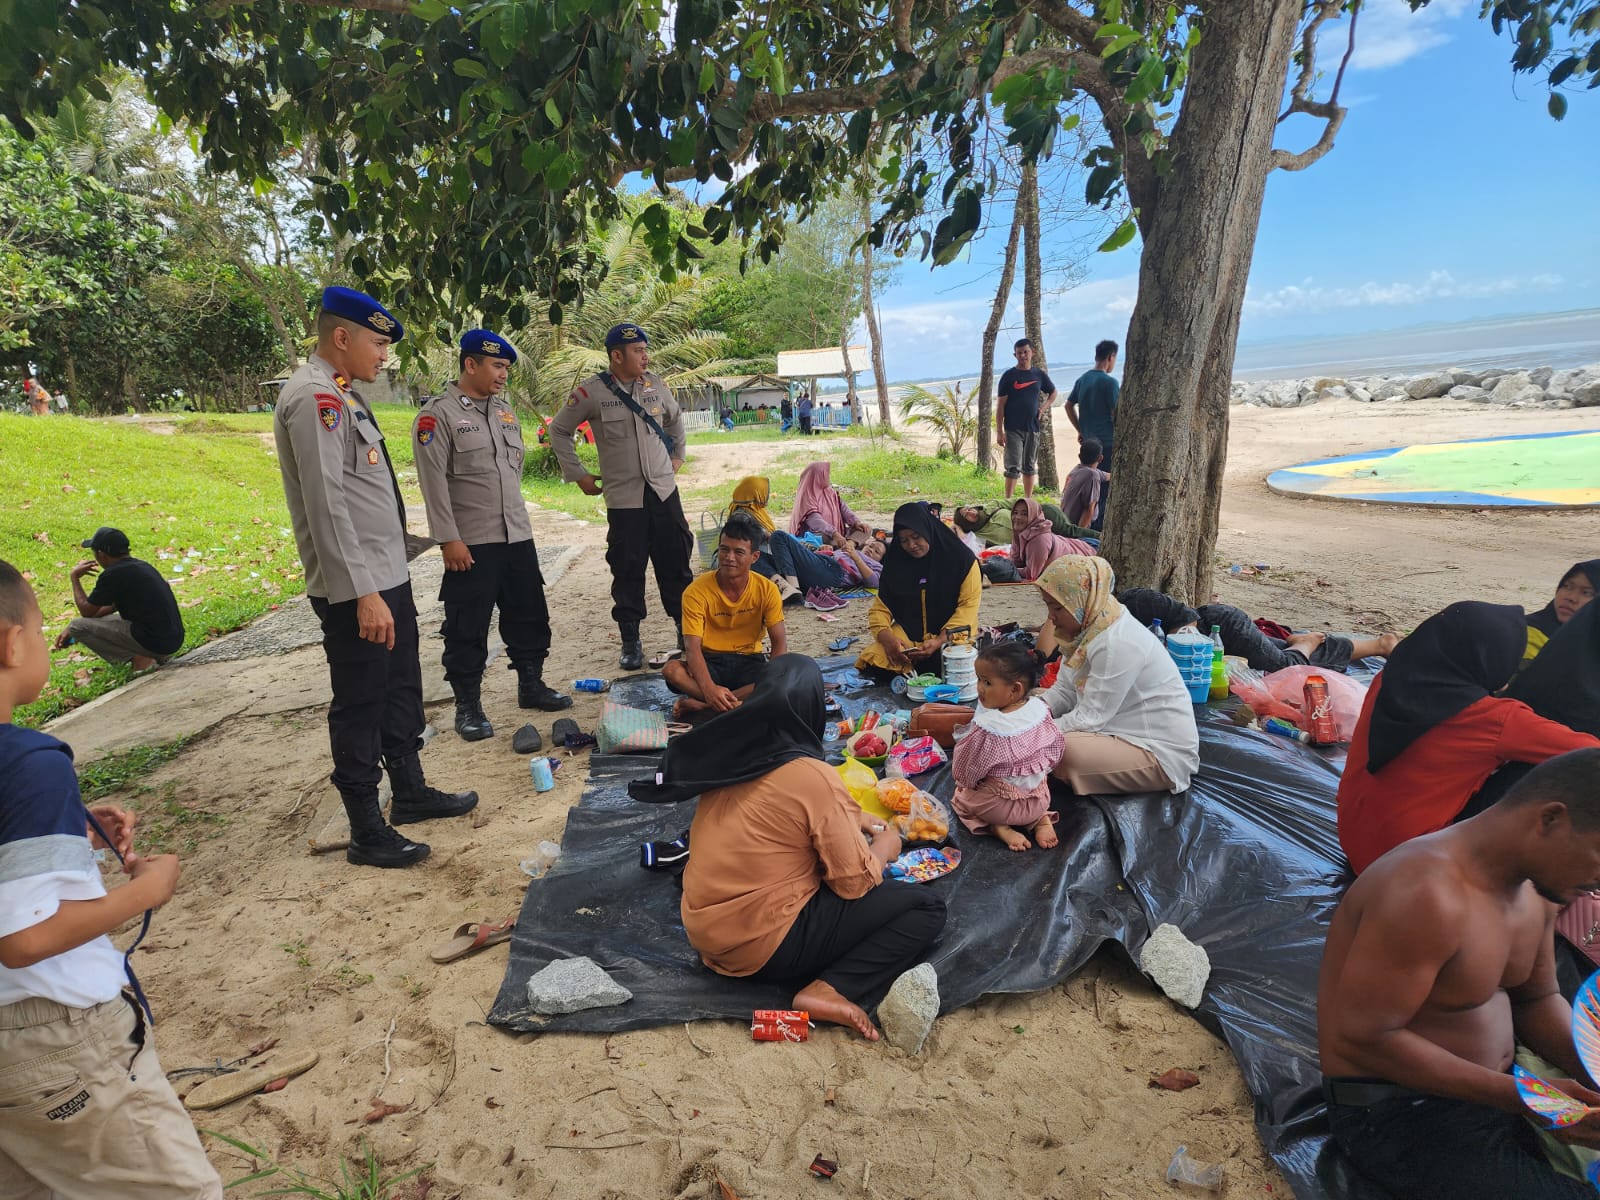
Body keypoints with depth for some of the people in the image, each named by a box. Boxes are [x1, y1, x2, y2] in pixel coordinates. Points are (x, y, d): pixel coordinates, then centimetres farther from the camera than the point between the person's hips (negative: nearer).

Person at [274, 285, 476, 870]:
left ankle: (410, 791, 37)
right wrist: (363, 592, -25)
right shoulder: (314, 397, -16)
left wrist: (386, 582, 18)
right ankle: (367, 833, 13)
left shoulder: (342, 394, 15)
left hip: (388, 575, 10)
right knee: (360, 706, 1)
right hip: (356, 587, -10)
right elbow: (326, 503, -23)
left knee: (401, 688, 20)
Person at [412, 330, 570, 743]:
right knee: (468, 629, 1)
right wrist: (449, 539, -16)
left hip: (518, 537, 7)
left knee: (529, 616, 14)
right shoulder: (438, 415, -8)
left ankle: (531, 685, 31)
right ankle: (468, 706, 14)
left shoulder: (505, 411, 13)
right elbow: (434, 482, -13)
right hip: (471, 543, -7)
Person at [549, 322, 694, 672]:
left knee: (676, 563, 8)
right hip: (623, 497, -3)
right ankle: (630, 641, 16)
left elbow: (675, 419, 24)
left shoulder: (656, 384, 4)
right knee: (627, 571, 3)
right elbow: (559, 431, 5)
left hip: (664, 490, 3)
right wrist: (577, 475, 2)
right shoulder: (592, 392, -7)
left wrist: (677, 456, 18)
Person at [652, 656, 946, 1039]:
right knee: (927, 908, 0)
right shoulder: (815, 777, -20)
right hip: (764, 944, -8)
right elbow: (856, 883, -12)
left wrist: (850, 820, 18)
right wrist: (885, 847, 8)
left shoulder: (727, 755, 1)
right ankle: (831, 991, -13)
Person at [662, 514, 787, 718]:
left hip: (749, 663, 1)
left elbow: (779, 642, -9)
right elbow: (692, 646, -22)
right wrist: (709, 689, -40)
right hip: (710, 663, -1)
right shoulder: (696, 592, -15)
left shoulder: (767, 590, -9)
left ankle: (700, 705, -28)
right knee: (671, 670, -32)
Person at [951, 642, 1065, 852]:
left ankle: (999, 828, 0)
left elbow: (966, 771, -17)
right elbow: (1055, 751, 2)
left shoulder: (986, 728, -30)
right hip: (1040, 799, 5)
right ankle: (1042, 820, 10)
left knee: (960, 798, 21)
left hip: (1000, 806, -5)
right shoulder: (1040, 709, -14)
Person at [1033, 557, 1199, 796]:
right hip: (1123, 731, 9)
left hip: (1161, 752, -8)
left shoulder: (1117, 644, -27)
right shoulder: (1088, 627, 0)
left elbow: (1090, 718, -26)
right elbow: (1064, 691, 3)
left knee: (1063, 750, -30)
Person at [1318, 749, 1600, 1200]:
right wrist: (1520, 1097, -26)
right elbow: (1363, 1038, -28)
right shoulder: (1428, 895, -29)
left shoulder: (1535, 886, 1)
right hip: (1399, 1112, -9)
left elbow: (1537, 999, 13)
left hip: (1500, 1086, 9)